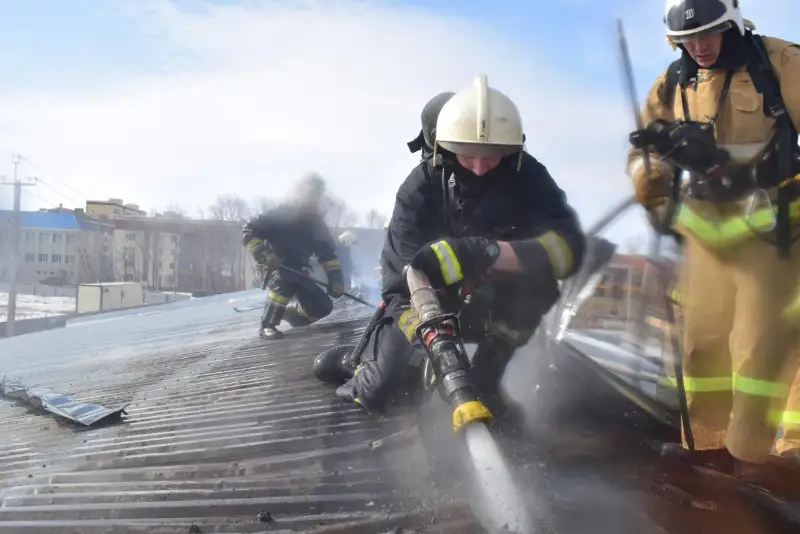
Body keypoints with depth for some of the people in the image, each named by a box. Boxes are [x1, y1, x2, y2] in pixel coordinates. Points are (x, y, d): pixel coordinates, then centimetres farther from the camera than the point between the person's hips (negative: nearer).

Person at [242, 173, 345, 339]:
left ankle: (290, 312, 23)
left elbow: (327, 253, 6)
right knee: (284, 281, -40)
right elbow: (248, 231, -18)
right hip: (275, 266, -6)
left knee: (322, 307, -5)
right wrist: (263, 254, -31)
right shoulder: (280, 215, -16)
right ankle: (267, 325, -26)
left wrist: (336, 279, -7)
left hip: (297, 271, 6)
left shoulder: (317, 225, 2)